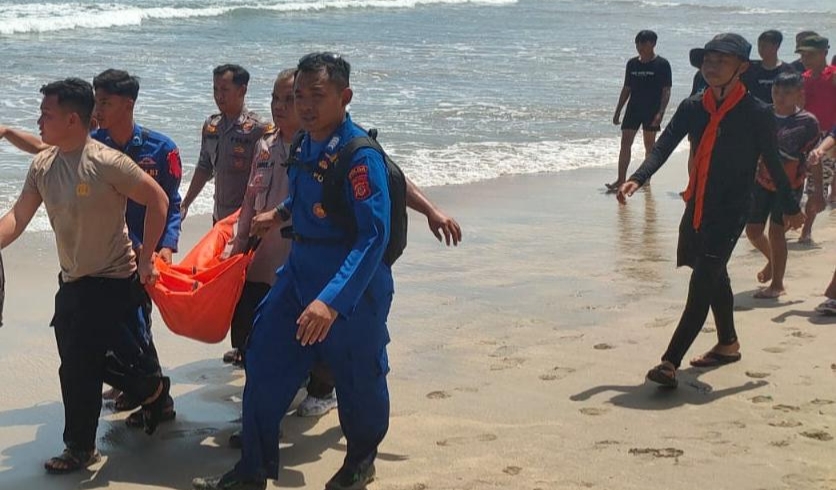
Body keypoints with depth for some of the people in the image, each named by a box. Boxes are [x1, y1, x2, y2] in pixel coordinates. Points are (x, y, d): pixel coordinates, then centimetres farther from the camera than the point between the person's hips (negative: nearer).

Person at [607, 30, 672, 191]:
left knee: (649, 144, 6)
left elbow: (666, 91, -8)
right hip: (633, 109, 4)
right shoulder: (632, 63, 8)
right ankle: (621, 179, -5)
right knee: (625, 143, -4)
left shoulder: (662, 64, -6)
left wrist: (660, 113, -18)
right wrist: (618, 111, 10)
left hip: (652, 111, -4)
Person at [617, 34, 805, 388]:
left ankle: (670, 362, -18)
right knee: (714, 279, 21)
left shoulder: (756, 114, -9)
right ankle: (728, 345, 41)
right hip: (697, 207, 6)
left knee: (702, 285, -13)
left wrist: (791, 208, 10)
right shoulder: (692, 108, 4)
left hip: (730, 212, -6)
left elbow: (773, 163, -1)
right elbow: (663, 147, -5)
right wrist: (637, 179, -22)